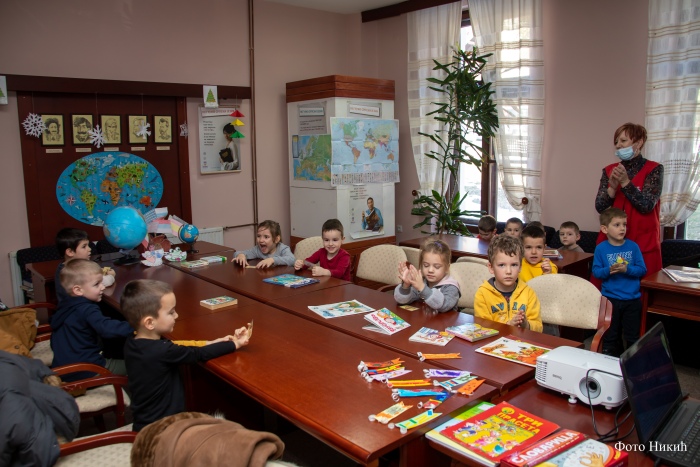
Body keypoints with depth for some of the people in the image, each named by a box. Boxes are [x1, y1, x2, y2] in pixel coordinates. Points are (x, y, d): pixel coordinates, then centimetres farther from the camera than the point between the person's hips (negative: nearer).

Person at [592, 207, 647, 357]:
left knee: (633, 336, 14)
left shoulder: (633, 246, -5)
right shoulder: (601, 248, -7)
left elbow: (642, 270, -6)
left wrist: (627, 269, -23)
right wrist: (609, 270, -25)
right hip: (610, 299, 0)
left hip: (632, 299, 0)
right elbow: (596, 271, -7)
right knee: (610, 336, 15)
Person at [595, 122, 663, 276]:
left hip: (643, 242, -3)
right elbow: (599, 207, 1)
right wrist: (612, 187, -14)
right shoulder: (609, 170, 8)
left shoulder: (654, 169, -1)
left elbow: (646, 205, -11)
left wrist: (625, 182, -18)